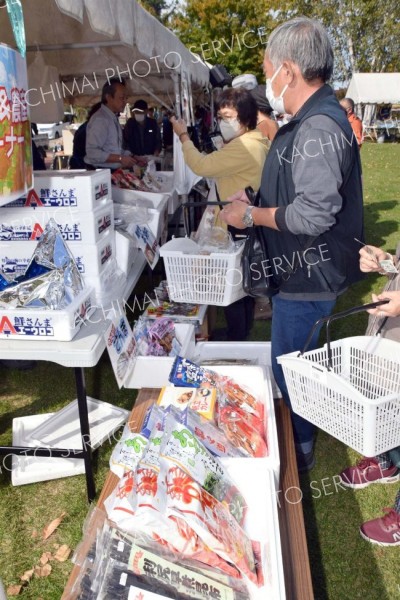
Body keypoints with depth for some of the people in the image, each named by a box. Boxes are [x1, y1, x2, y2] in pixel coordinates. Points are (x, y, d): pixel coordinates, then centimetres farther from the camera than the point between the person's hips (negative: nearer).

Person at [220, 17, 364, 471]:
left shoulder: (319, 129, -22)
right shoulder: (306, 123, 12)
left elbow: (313, 213, -30)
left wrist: (251, 216, -18)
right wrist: (256, 200, 11)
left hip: (308, 278, -11)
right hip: (297, 271, 11)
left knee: (291, 369, 5)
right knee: (293, 363, 24)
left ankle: (300, 450, 28)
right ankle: (298, 433, 45)